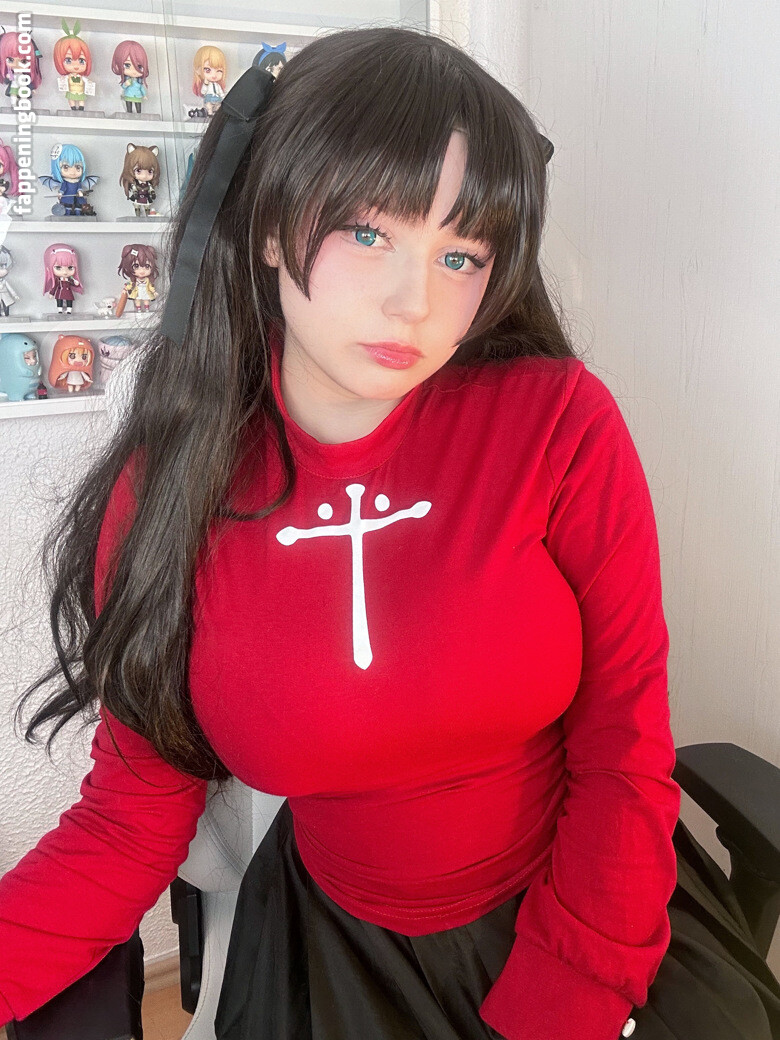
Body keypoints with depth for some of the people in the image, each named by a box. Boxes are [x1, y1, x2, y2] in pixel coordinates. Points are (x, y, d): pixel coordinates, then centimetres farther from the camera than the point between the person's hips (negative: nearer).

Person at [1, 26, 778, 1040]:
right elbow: (130, 823, -8)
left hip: (597, 916, 0)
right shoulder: (163, 491, -15)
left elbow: (624, 756, -14)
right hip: (339, 946, 1)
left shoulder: (563, 424, -19)